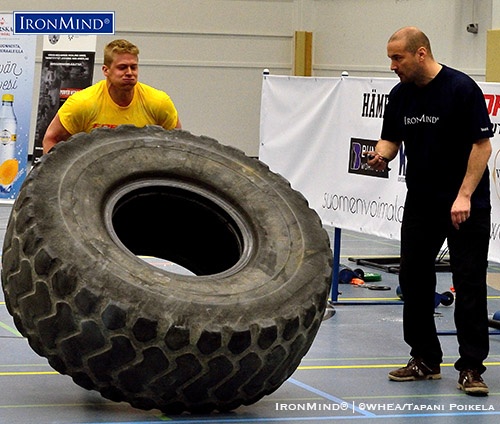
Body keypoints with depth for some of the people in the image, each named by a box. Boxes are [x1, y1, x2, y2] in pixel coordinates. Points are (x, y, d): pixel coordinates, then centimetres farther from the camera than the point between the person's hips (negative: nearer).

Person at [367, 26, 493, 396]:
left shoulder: (462, 89, -15)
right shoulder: (401, 95, 5)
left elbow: (482, 145, -15)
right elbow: (391, 139, 13)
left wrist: (464, 197, -19)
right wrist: (381, 155, -12)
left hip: (466, 207, -7)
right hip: (421, 202, 7)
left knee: (470, 284, -5)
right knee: (414, 279, 8)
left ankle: (471, 368, -2)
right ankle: (425, 360, 18)